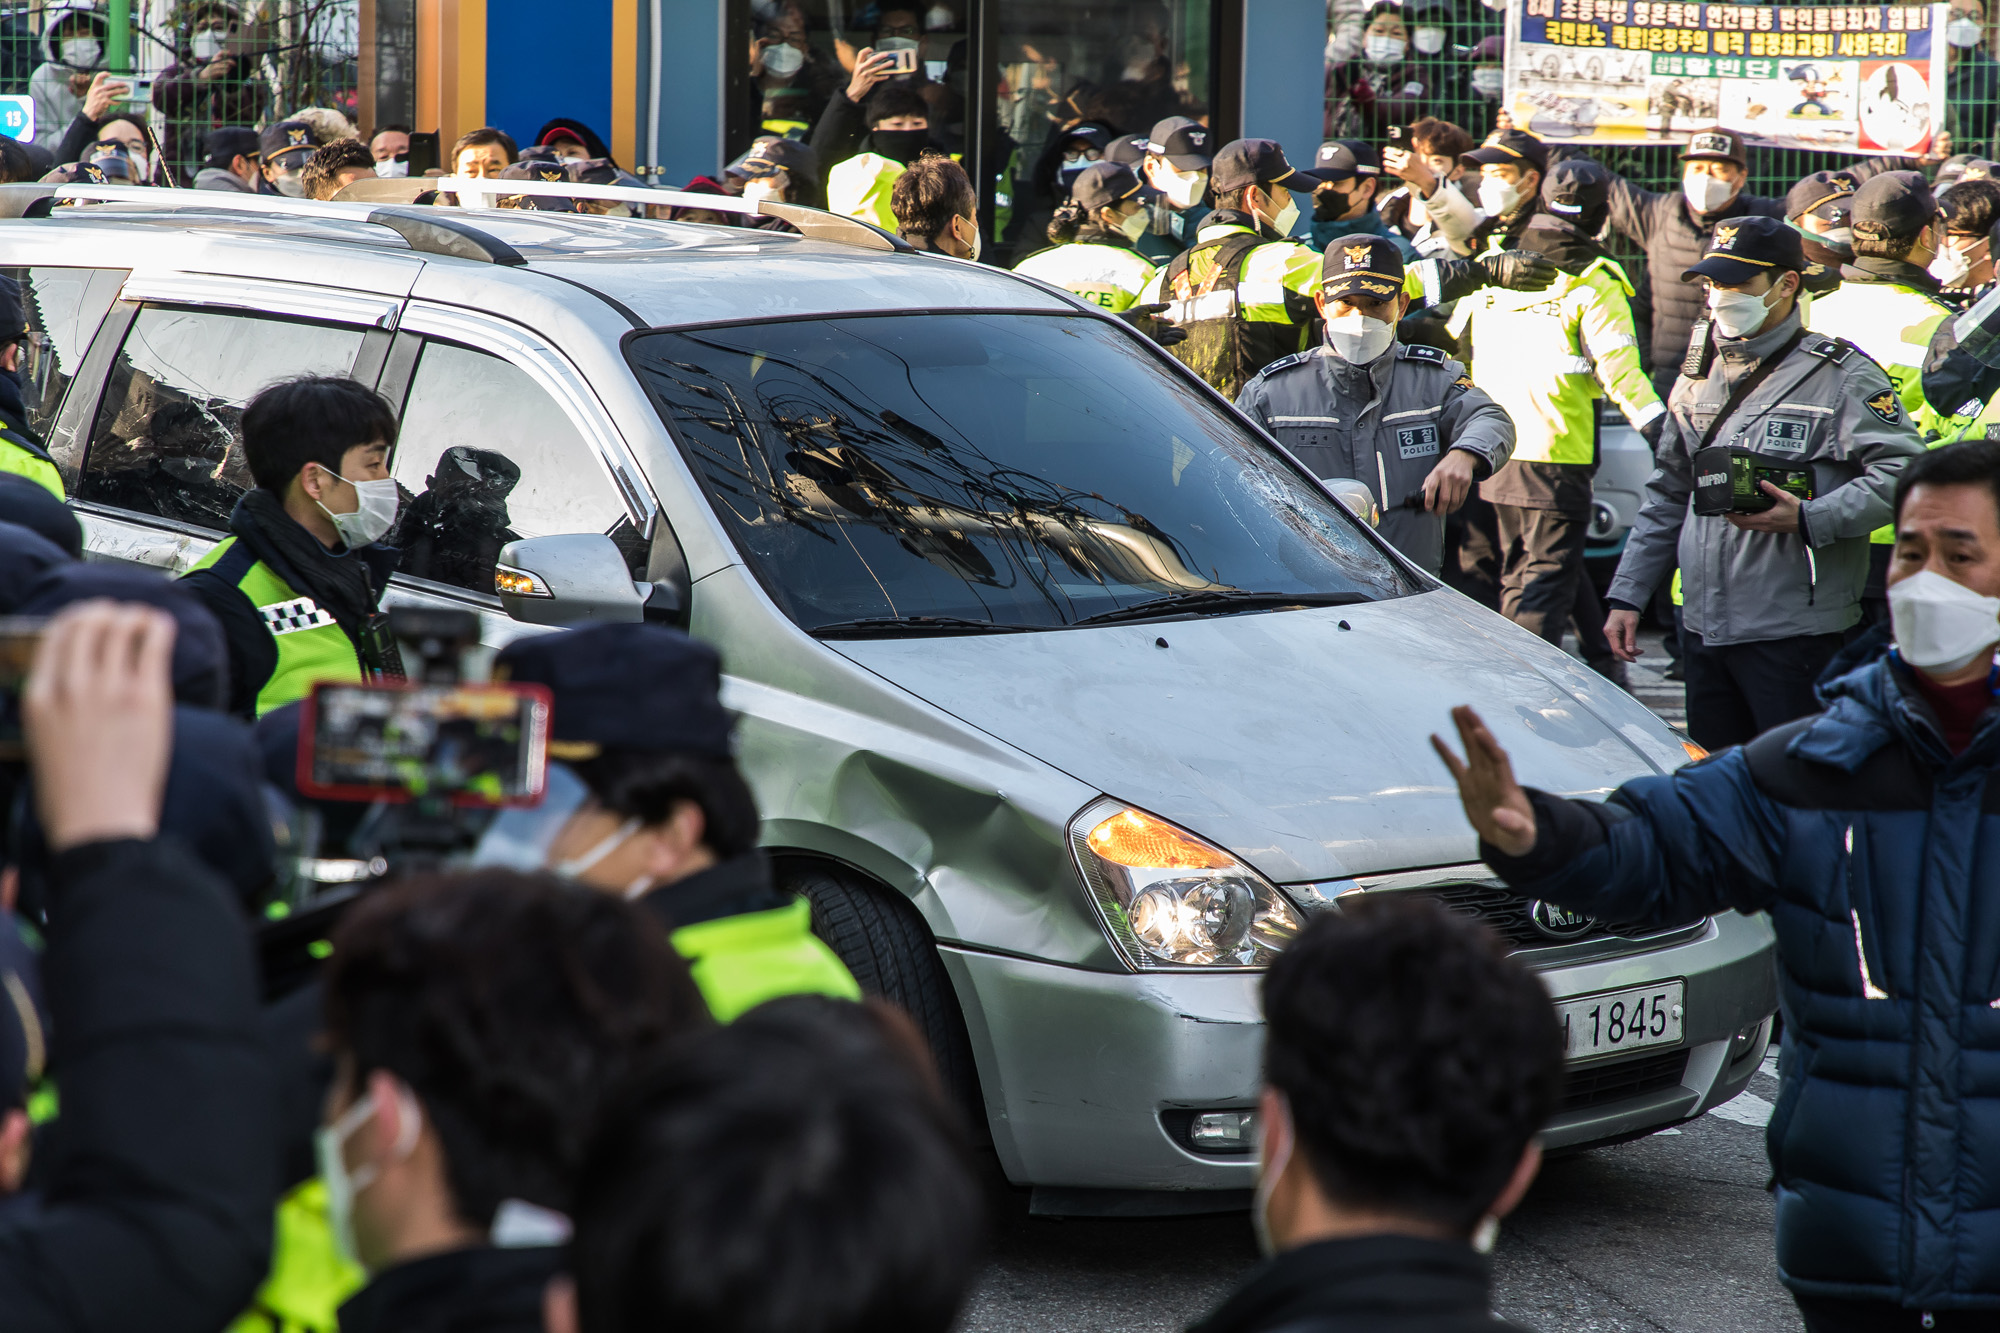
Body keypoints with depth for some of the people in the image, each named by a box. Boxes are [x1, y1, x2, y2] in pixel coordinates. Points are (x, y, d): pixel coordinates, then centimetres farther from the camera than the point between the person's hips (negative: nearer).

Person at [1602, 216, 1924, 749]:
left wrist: (1807, 519, -24)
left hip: (1796, 633, -7)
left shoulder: (1840, 375, -4)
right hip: (1704, 628, 7)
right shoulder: (1698, 380, 18)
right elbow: (1666, 500, 24)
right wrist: (1626, 595, 18)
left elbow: (1901, 472, -15)